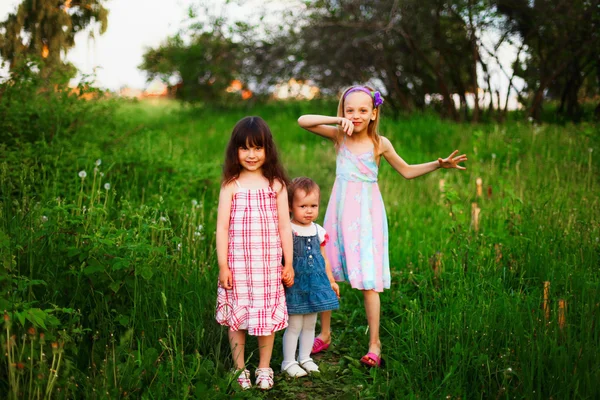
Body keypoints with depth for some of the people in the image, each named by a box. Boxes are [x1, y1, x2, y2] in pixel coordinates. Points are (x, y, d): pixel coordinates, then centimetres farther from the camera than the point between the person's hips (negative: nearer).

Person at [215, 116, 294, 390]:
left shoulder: (276, 184, 2)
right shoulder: (231, 185, -1)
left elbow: (284, 226, 4)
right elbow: (222, 227, -3)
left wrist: (289, 263, 3)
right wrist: (222, 265, -7)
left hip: (268, 263, 1)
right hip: (238, 263, 0)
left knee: (267, 315, 8)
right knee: (236, 316, 8)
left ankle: (264, 369, 24)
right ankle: (240, 369, 23)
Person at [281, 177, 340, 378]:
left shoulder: (318, 231, 6)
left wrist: (331, 281, 17)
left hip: (316, 283, 6)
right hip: (296, 284, -5)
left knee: (310, 324, 15)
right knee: (294, 325, 1)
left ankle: (305, 358, 30)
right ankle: (289, 361, 15)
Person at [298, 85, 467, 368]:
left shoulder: (380, 143, -2)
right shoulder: (339, 136, 0)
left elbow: (407, 171, 10)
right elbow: (303, 121, -8)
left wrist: (439, 164, -2)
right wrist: (338, 120, -16)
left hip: (367, 214, -2)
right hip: (340, 211, 2)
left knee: (368, 281, -4)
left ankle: (374, 344, 7)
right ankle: (325, 335, 25)